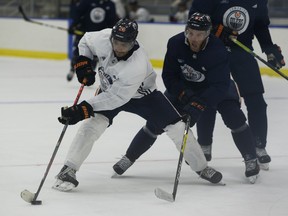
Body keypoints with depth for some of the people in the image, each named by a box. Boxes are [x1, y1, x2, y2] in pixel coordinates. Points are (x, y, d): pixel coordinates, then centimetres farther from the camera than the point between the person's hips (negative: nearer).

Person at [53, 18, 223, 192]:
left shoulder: (137, 65, -40)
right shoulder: (104, 39, -28)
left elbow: (117, 97, -38)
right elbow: (86, 40, -3)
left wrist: (85, 108, -43)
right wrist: (83, 62, -18)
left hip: (142, 94, -2)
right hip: (109, 89, 3)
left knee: (176, 127, -7)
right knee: (93, 123, -24)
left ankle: (202, 167, 14)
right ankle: (68, 171, -20)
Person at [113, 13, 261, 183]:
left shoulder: (218, 51, -34)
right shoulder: (176, 43, -24)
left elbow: (219, 86, -37)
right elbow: (168, 75, -16)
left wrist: (198, 105, -47)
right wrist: (184, 95, -29)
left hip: (215, 87, -2)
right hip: (183, 85, 2)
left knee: (234, 117, -22)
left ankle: (251, 159, -3)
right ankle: (129, 157, 5)